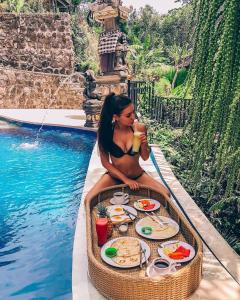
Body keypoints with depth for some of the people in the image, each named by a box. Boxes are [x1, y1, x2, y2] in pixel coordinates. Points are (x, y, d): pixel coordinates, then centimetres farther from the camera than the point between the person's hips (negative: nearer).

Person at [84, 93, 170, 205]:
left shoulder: (140, 128, -13)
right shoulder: (105, 131, -16)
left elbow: (145, 157, -2)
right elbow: (105, 162, -9)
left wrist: (143, 144, -23)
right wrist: (125, 179, -15)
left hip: (138, 176, 1)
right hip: (114, 177, -1)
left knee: (165, 195, -17)